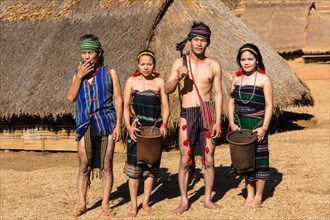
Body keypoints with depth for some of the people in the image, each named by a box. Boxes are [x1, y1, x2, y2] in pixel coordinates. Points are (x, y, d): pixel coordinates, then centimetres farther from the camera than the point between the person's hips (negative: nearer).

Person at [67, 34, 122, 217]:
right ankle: (82, 204, 16)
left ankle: (105, 204, 14)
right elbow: (71, 98, 0)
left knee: (106, 166, 4)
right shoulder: (78, 74, 10)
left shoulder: (109, 73, 1)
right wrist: (80, 76, -9)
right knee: (84, 166, 5)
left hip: (106, 123, -2)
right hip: (86, 125, 2)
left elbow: (118, 99, -1)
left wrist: (118, 124, -9)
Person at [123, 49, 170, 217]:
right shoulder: (132, 81, 1)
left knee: (151, 165, 7)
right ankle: (133, 205, 9)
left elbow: (165, 106, 3)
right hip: (136, 128, -1)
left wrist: (164, 124, -13)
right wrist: (129, 126, -13)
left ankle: (146, 202, 21)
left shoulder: (159, 82, 3)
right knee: (134, 165, -2)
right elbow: (125, 106, -1)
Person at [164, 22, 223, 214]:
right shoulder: (179, 63, 3)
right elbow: (167, 90, -1)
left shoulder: (214, 66, 4)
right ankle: (184, 201, 13)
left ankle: (208, 199, 19)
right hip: (187, 115, 0)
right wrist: (178, 77, -21)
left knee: (209, 160, 5)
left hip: (207, 114, 1)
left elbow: (218, 95, 3)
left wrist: (218, 121, -3)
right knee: (185, 160, 2)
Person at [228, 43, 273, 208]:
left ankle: (258, 197, 15)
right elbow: (231, 103, 8)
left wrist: (264, 127, -15)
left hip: (257, 125, -4)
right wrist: (232, 123, -4)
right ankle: (250, 194, 24)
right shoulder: (237, 80, 7)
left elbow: (269, 105, -8)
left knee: (258, 158, 2)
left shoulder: (263, 80, -6)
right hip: (240, 125, 5)